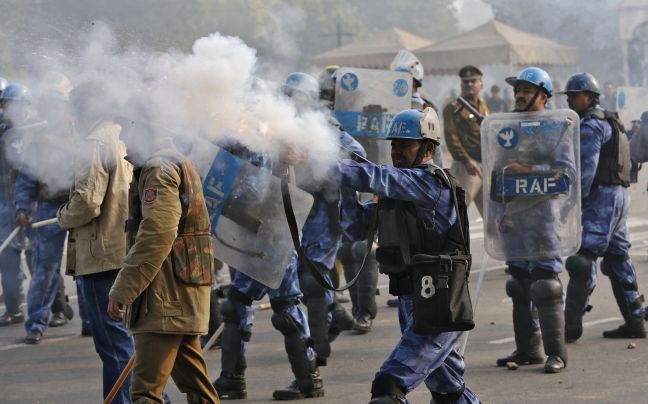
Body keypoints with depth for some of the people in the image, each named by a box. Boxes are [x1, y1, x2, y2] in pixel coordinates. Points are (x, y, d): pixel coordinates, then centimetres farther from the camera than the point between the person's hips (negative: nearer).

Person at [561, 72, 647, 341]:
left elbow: (585, 169, -18)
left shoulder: (590, 125, -10)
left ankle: (571, 326, -12)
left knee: (583, 259, -11)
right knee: (617, 258, 13)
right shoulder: (610, 122, 22)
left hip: (602, 197, -10)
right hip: (619, 195, 10)